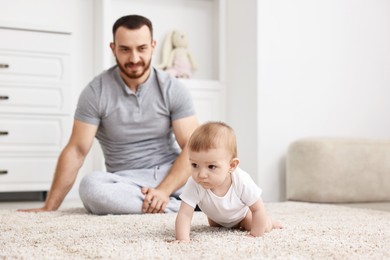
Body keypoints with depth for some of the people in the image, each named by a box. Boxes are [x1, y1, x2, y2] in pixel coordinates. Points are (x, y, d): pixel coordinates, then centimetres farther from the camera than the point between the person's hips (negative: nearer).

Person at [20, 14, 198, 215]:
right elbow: (77, 150, -6)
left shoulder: (173, 89, -4)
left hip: (171, 174, -1)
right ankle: (183, 205, -25)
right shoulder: (96, 92, -6)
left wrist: (163, 190, -25)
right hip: (125, 181, 1)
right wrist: (49, 207, -10)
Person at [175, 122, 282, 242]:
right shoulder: (194, 184, -44)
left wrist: (255, 235, -32)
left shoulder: (242, 182, -45)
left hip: (241, 213, -2)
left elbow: (258, 209, -31)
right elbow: (184, 214, -45)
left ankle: (268, 221, 24)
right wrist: (182, 239, -59)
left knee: (264, 227, -9)